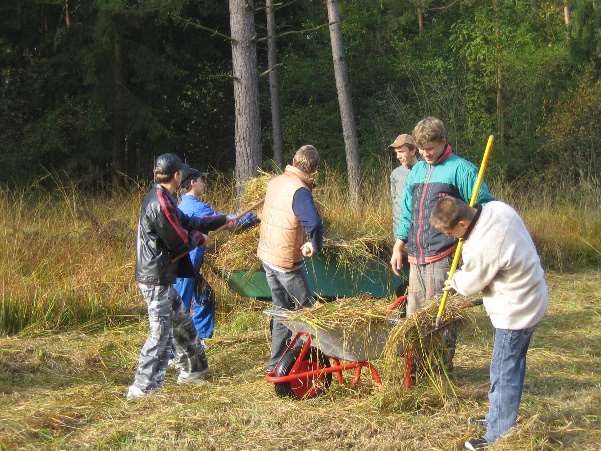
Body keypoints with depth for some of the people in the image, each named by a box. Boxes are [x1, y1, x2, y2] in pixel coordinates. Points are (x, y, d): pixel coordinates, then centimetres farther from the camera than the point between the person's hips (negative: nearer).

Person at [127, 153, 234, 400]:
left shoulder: (160, 198, 11)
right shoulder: (160, 203, -22)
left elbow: (187, 222, 20)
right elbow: (180, 242, -20)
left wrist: (223, 220, 26)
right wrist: (200, 238, 2)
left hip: (162, 277, 10)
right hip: (156, 280, -10)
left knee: (182, 323, 21)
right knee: (160, 333, -5)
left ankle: (192, 370, 36)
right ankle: (143, 387, -1)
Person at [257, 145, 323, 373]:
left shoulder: (275, 182, 5)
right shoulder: (300, 191, -20)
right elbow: (314, 223, -33)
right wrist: (315, 245, -16)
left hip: (267, 255, 8)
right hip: (286, 260, -8)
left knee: (282, 309, 16)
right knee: (305, 308, 6)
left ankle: (277, 362, 20)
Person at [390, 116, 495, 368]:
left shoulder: (460, 169, -4)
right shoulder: (417, 170, 17)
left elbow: (483, 207, -5)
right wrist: (399, 246, 17)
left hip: (443, 255, -7)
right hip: (416, 256, 7)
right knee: (415, 312, 10)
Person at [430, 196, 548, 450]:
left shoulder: (480, 249, -32)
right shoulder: (497, 208, -8)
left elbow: (470, 284, -12)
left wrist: (454, 283, 11)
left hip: (515, 313, -10)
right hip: (532, 298, 10)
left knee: (504, 374, 0)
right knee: (514, 365, 21)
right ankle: (501, 418, 36)